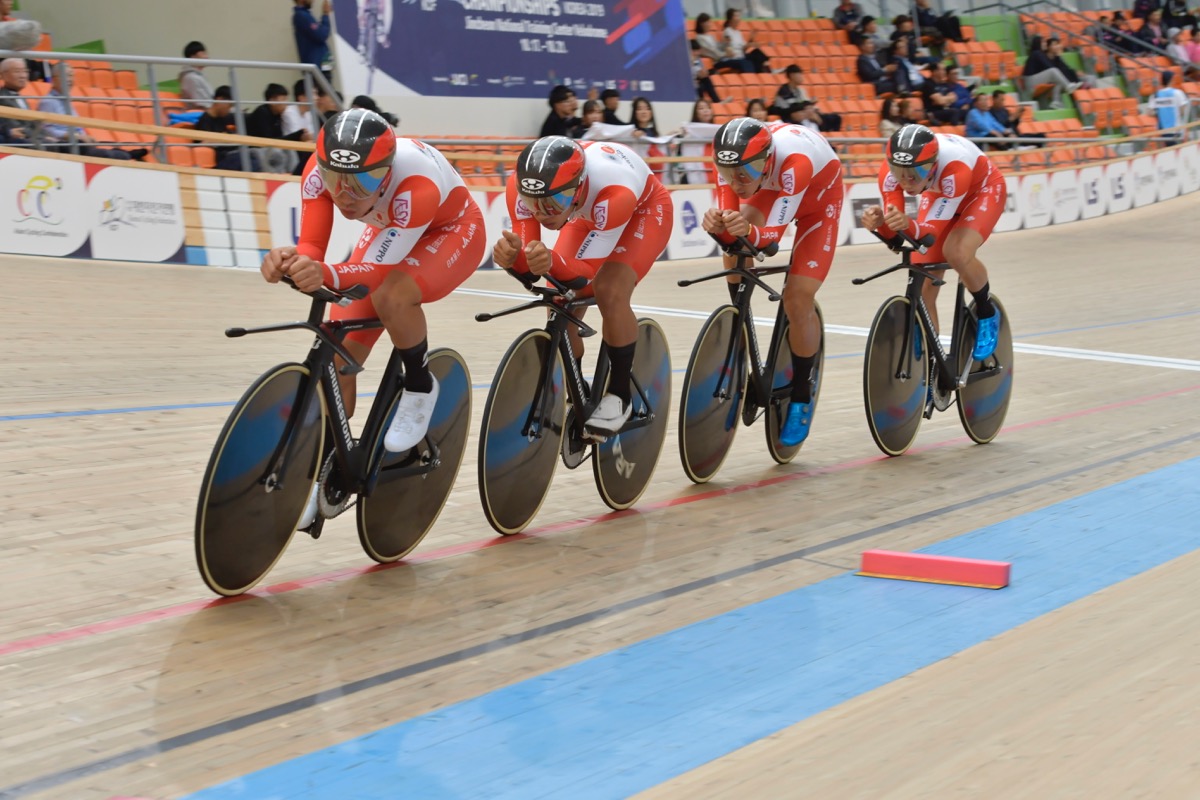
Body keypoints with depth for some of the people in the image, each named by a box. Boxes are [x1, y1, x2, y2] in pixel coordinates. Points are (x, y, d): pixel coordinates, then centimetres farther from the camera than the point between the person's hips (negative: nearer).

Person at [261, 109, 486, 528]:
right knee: (338, 356, -6)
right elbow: (311, 248, -31)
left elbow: (381, 268, -40)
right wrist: (290, 261, -55)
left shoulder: (416, 185, -41)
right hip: (389, 230, 5)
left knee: (392, 297, -37)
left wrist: (328, 276, -60)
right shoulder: (320, 169, -28)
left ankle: (420, 389, -8)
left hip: (451, 230, -5)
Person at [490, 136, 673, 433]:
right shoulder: (522, 185, -34)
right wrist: (511, 256, -53)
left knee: (610, 292, -28)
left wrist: (551, 262, -60)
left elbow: (587, 270, -38)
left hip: (644, 208, -4)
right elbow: (529, 263, -29)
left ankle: (619, 396, -9)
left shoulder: (614, 193, -45)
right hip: (589, 212, 5)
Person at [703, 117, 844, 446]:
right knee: (734, 246, -25)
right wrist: (717, 227, -50)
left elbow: (774, 232, -41)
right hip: (772, 189, 5)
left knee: (798, 300, -14)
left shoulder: (795, 159, -44)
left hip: (819, 197, -5)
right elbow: (732, 225, -28)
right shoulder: (732, 161, -30)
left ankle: (801, 397, 5)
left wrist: (749, 232, -62)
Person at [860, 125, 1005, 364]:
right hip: (938, 194, 4)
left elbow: (931, 233, -40)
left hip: (982, 190, -4)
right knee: (922, 289, -6)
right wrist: (879, 223, -50)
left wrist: (908, 225, -61)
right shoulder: (890, 172, -31)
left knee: (957, 253, -33)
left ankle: (987, 313, -4)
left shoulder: (954, 168, -43)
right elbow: (895, 239, -28)